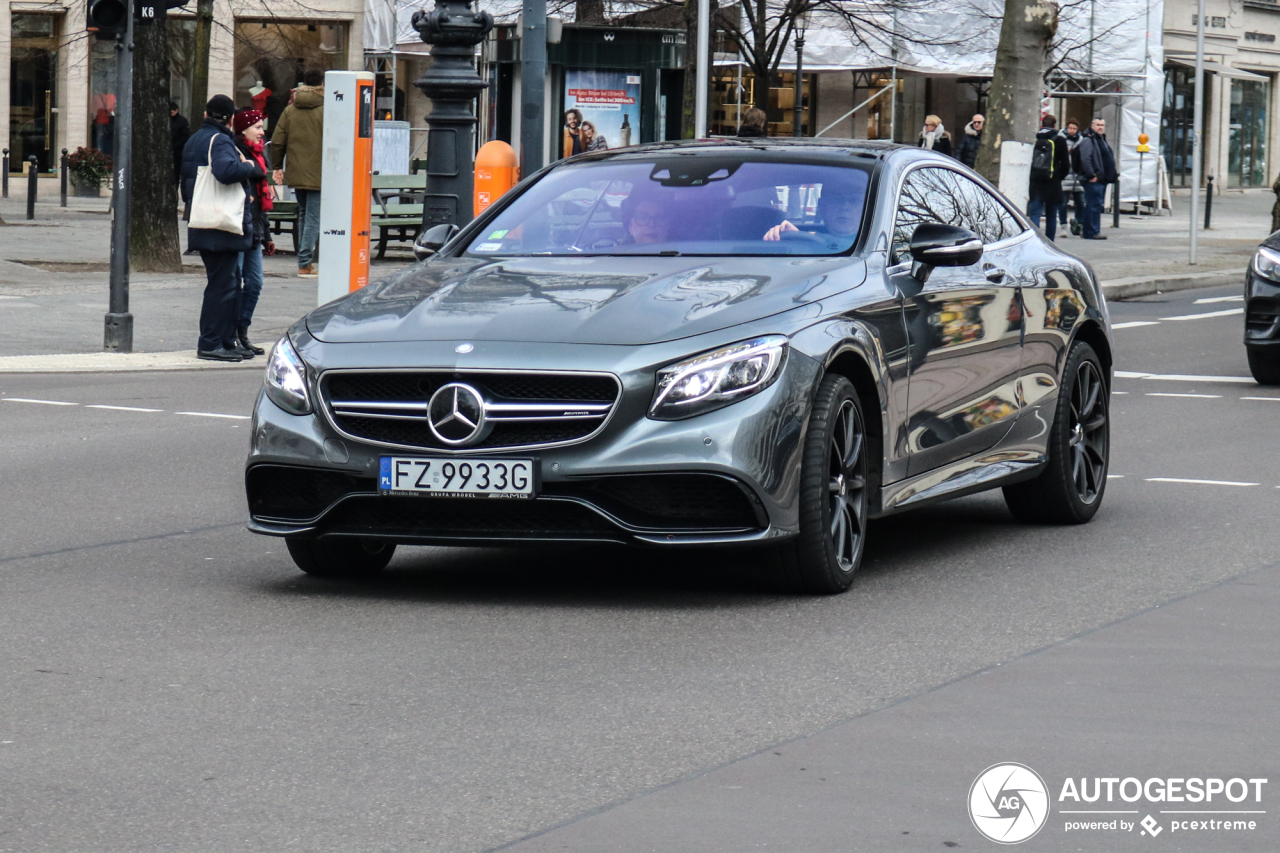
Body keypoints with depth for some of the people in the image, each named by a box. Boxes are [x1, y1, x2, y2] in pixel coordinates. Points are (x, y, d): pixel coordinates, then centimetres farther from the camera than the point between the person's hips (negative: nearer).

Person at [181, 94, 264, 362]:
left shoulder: (194, 140, 18)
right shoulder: (219, 141, -13)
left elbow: (186, 184, 25)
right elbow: (225, 170, -33)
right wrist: (249, 167, -16)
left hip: (202, 226, 10)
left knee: (225, 284, 15)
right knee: (222, 285, -6)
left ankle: (227, 341, 19)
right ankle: (210, 344, -5)